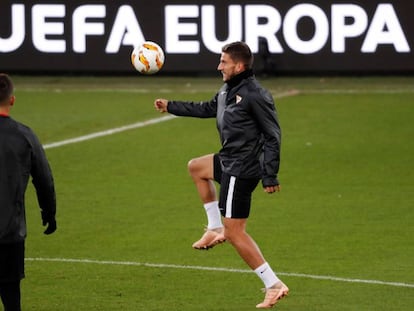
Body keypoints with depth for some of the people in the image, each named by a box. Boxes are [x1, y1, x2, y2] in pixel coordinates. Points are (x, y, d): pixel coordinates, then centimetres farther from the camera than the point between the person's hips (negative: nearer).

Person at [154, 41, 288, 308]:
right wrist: (171, 107, 34)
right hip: (229, 161, 10)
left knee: (235, 231, -9)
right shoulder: (227, 91, 8)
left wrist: (270, 176, -22)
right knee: (196, 167, 34)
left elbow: (273, 136, -20)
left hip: (242, 170, -10)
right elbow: (207, 109, 28)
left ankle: (274, 285, -9)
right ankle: (216, 228, 32)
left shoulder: (255, 95, -21)